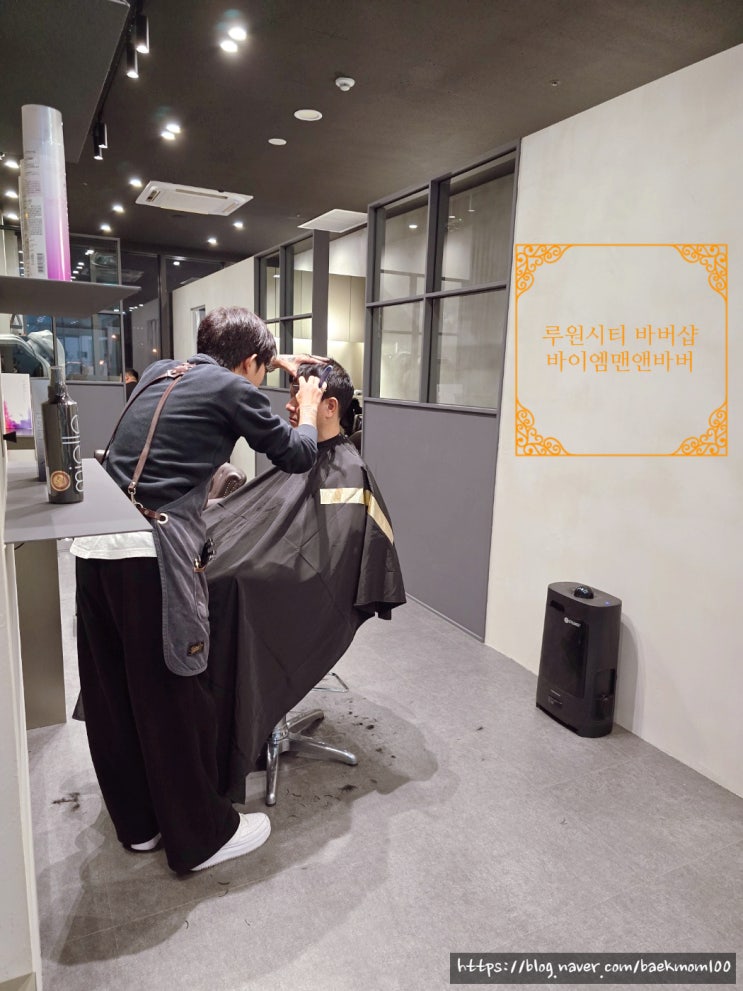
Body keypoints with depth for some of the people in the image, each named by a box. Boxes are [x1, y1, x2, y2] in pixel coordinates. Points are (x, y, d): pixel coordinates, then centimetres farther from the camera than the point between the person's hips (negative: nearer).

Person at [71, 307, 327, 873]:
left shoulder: (160, 373, 19)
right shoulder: (235, 390, -2)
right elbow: (295, 455, 8)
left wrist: (274, 359, 47)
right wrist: (307, 410, 26)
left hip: (95, 545, 8)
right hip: (155, 553, -8)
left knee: (111, 693, 17)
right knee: (173, 698, 6)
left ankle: (137, 821, 37)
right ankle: (201, 836, 25)